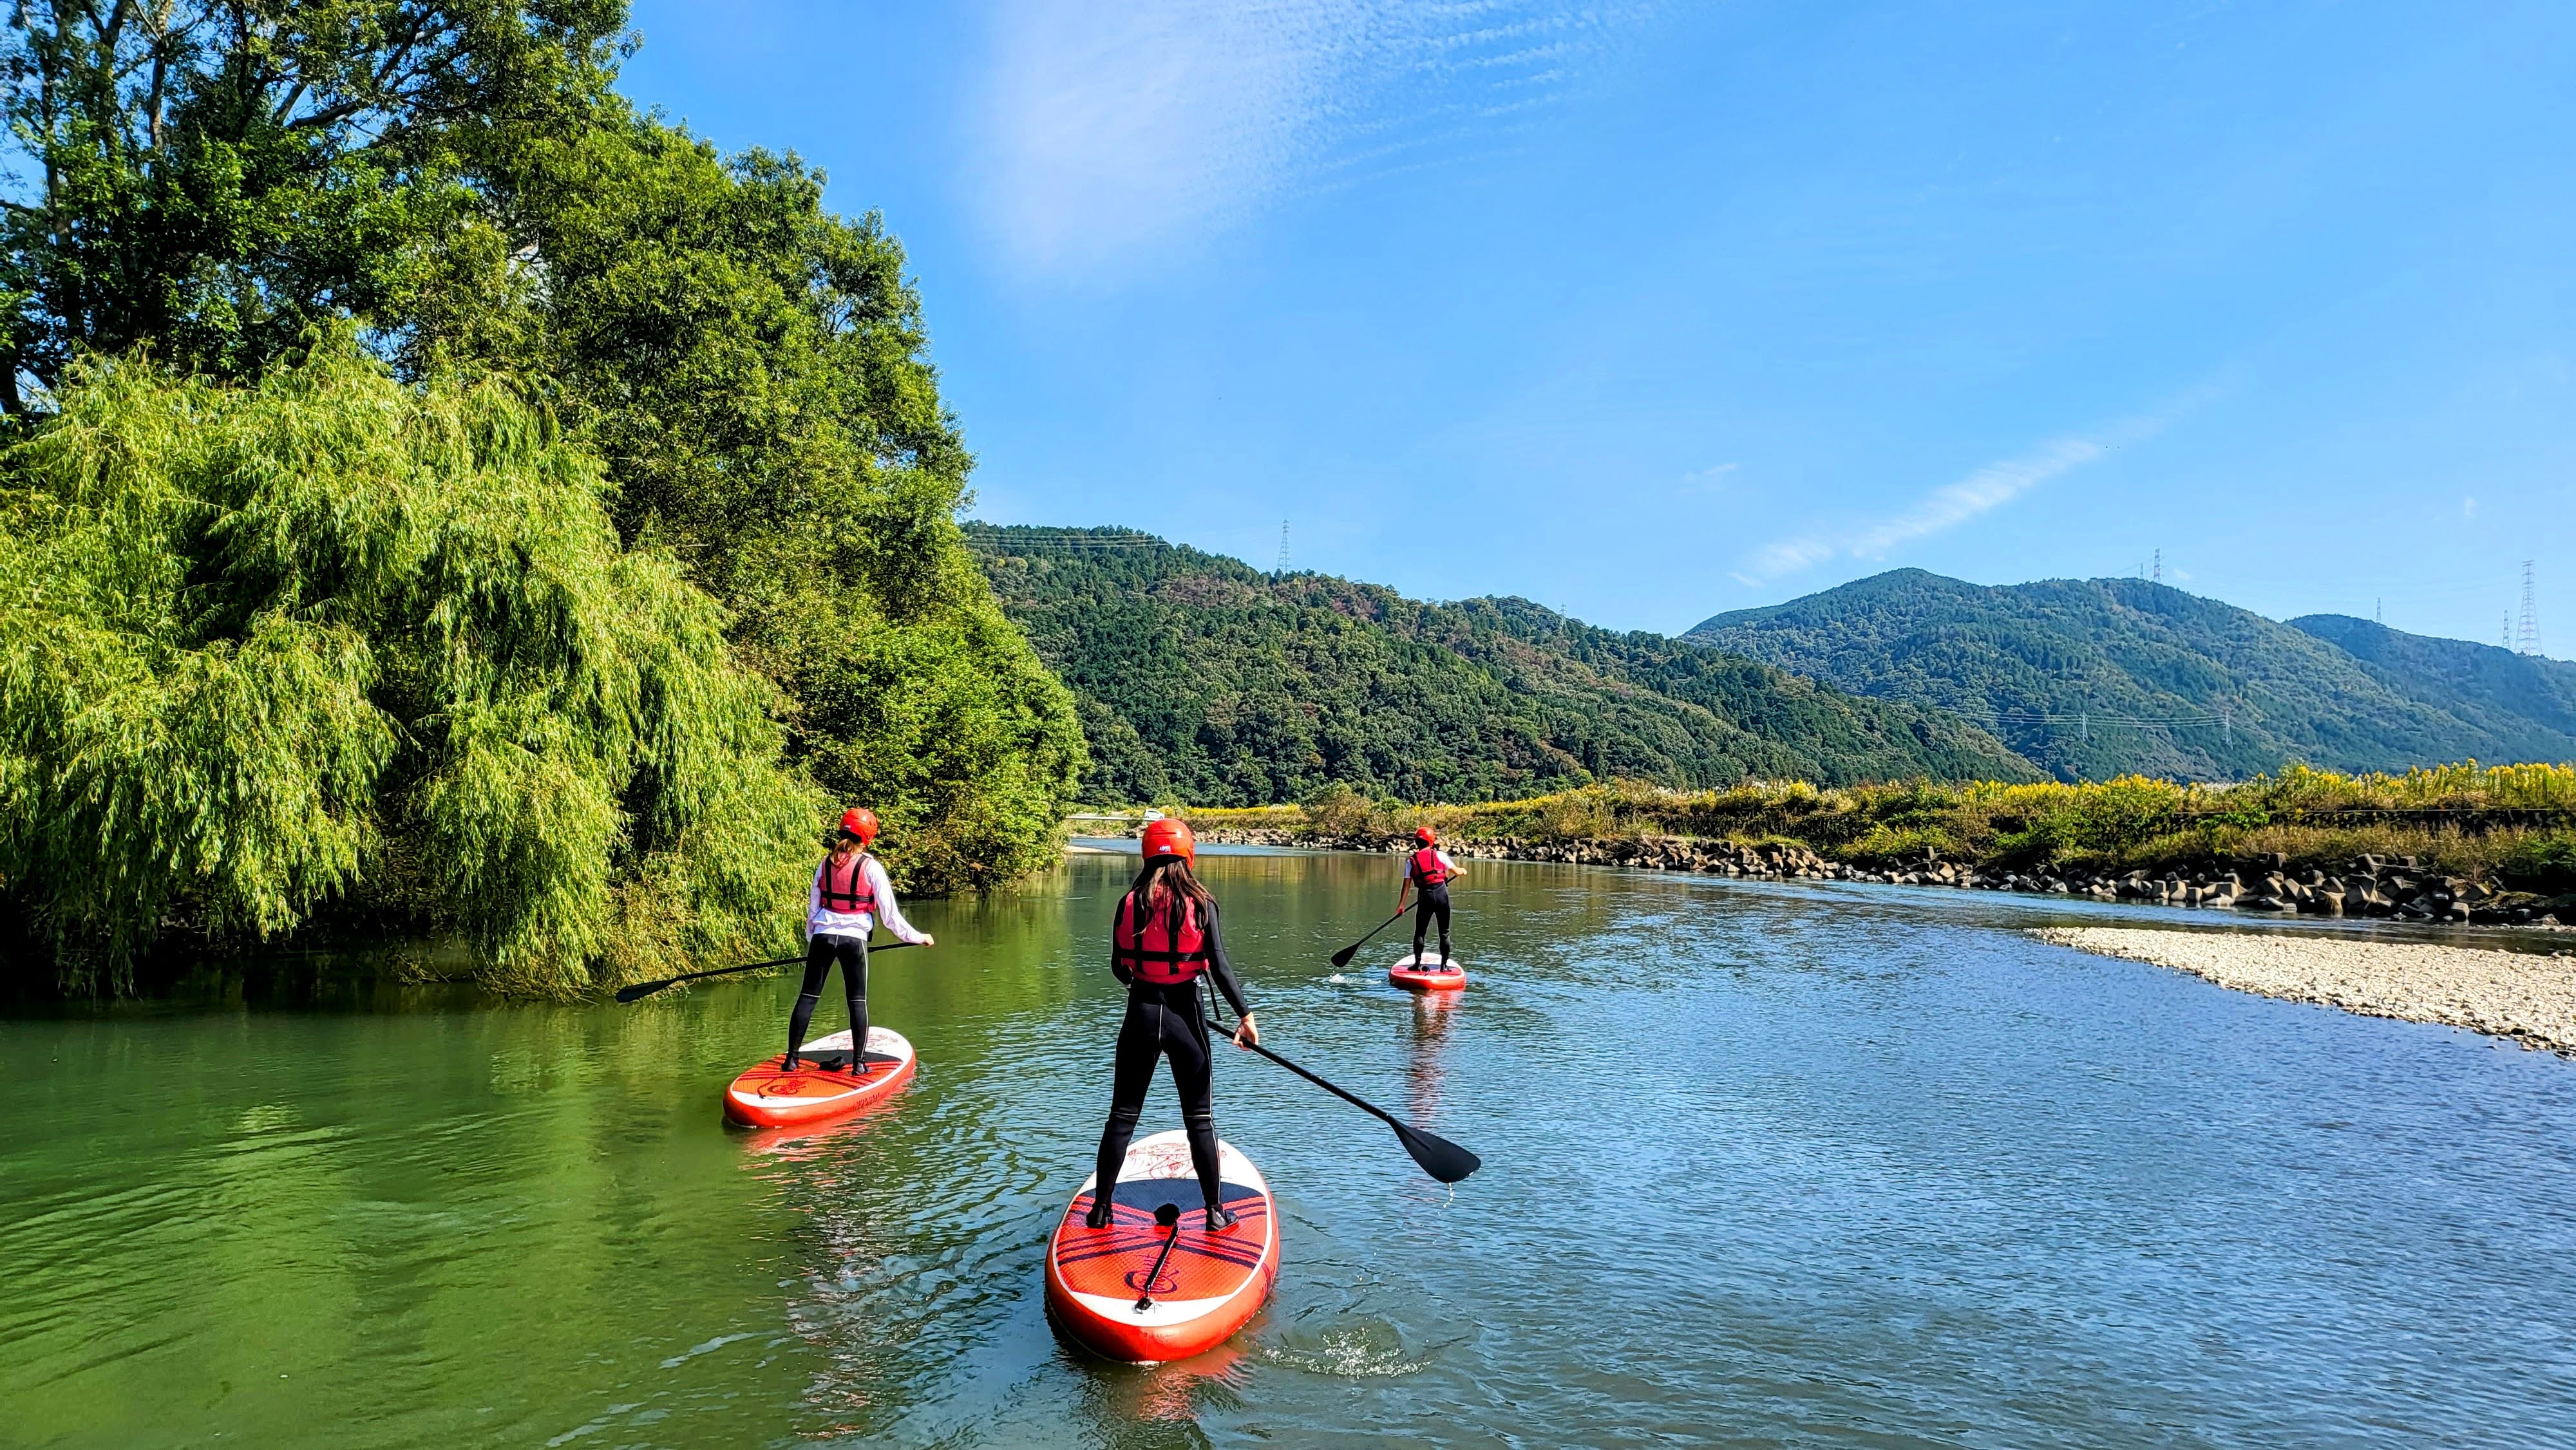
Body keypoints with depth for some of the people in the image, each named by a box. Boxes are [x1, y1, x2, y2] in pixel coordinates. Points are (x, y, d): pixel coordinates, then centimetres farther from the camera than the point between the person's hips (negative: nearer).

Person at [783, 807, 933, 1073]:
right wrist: (918, 937, 2)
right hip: (854, 939, -3)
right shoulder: (871, 867, -8)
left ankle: (791, 1059, 14)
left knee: (808, 996, 10)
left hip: (822, 936, 3)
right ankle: (859, 1063, 6)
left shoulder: (825, 864, 5)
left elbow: (812, 909, 11)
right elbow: (889, 915, -8)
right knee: (858, 1001, 5)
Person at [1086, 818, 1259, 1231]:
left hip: (1140, 1016, 2)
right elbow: (1220, 968, -14)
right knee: (1199, 1119, 11)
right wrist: (1245, 1015, -9)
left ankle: (1100, 1209, 21)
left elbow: (1118, 968, 5)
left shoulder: (1129, 903, -2)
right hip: (1185, 1017, -2)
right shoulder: (1201, 904, -9)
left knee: (1123, 1115, 14)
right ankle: (1215, 1212, 18)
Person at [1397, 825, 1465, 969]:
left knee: (1420, 932, 12)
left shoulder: (1411, 860, 6)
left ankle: (1417, 963, 11)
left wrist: (1401, 904, 12)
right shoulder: (1439, 855, 3)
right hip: (1441, 894, -1)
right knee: (1444, 933, 9)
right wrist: (1463, 870, 30)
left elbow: (1406, 885, 5)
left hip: (1425, 897, 1)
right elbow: (1456, 871, 7)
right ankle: (1444, 965, 11)